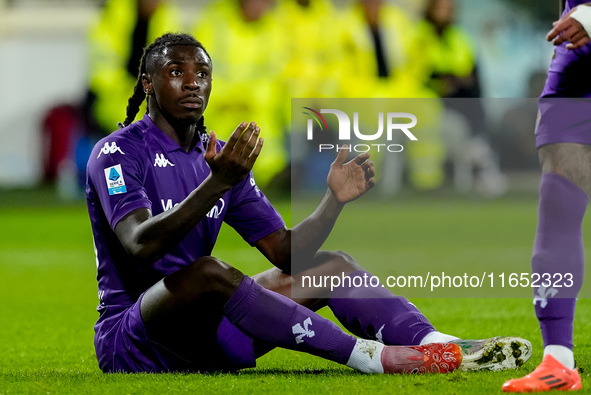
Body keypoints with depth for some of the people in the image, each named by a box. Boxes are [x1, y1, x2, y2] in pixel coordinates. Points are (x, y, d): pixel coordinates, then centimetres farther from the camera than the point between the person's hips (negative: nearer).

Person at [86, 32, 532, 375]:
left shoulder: (219, 157, 14)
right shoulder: (117, 152, -8)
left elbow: (286, 253, 8)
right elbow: (141, 246, -28)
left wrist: (334, 201, -10)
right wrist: (216, 184, -39)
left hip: (204, 335, 7)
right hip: (131, 346, -7)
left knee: (333, 265, -3)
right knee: (206, 272, -37)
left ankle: (435, 344, -29)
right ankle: (370, 356, -39)